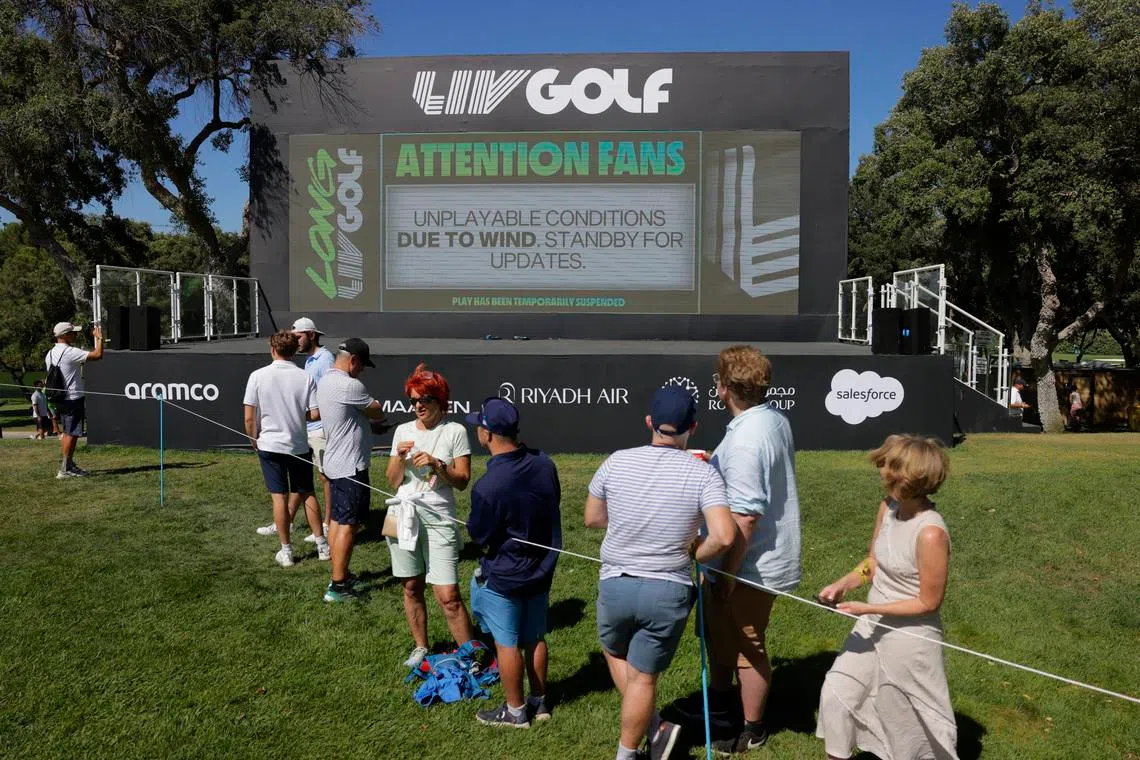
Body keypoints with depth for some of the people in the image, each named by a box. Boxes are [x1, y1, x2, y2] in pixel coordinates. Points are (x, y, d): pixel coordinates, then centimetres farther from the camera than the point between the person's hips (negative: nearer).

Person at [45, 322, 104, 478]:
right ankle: (65, 470, -4)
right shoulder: (70, 352, -17)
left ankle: (68, 464, 26)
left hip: (60, 399, 9)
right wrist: (99, 337, -6)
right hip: (73, 399, -9)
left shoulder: (50, 354, 11)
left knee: (66, 433, 17)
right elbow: (98, 355, -22)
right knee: (71, 434, -5)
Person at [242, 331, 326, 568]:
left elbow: (249, 418, -7)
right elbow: (316, 414, -8)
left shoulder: (258, 376, -9)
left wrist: (254, 441, 9)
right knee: (306, 494, 14)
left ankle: (286, 551, 11)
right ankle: (322, 545, 18)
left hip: (270, 445, -1)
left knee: (279, 497, 5)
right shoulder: (306, 377, -7)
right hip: (300, 446, 1)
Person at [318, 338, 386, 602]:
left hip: (334, 463, 10)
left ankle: (339, 575, 28)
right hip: (351, 466, -10)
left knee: (336, 520, 16)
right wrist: (373, 407, 12)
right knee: (347, 525, -6)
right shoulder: (350, 386, -20)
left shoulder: (325, 381, 11)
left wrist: (365, 418, 4)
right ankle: (337, 587, -3)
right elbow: (378, 413, -7)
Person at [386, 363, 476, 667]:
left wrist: (437, 464, -18)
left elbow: (462, 481, -4)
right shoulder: (403, 431, 9)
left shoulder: (455, 432, -3)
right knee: (411, 587, 13)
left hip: (438, 519, -4)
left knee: (448, 595, -8)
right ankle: (420, 647, 30)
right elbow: (393, 482, 9)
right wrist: (400, 457, -8)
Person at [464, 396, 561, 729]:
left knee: (507, 644, 11)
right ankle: (539, 701, 35)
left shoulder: (488, 486, -29)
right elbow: (554, 505, 5)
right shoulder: (544, 464, -10)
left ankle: (515, 711, 27)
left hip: (504, 577, -6)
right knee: (535, 638, 20)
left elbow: (479, 536, -16)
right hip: (542, 568, 6)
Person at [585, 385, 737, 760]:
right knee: (643, 676, 15)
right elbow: (724, 536, -23)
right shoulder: (702, 473, -13)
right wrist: (696, 553, -3)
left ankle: (655, 729, 25)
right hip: (668, 592, -1)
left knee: (615, 653, 29)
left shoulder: (617, 461, -7)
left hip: (615, 585, 1)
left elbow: (592, 518, 5)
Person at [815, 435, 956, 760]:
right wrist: (843, 584, -10)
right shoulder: (888, 507, -6)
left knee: (912, 719, 15)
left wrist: (868, 608, -21)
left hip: (910, 639, -7)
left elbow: (929, 602, -20)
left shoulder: (930, 533, -29)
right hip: (874, 626, 7)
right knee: (836, 694, 14)